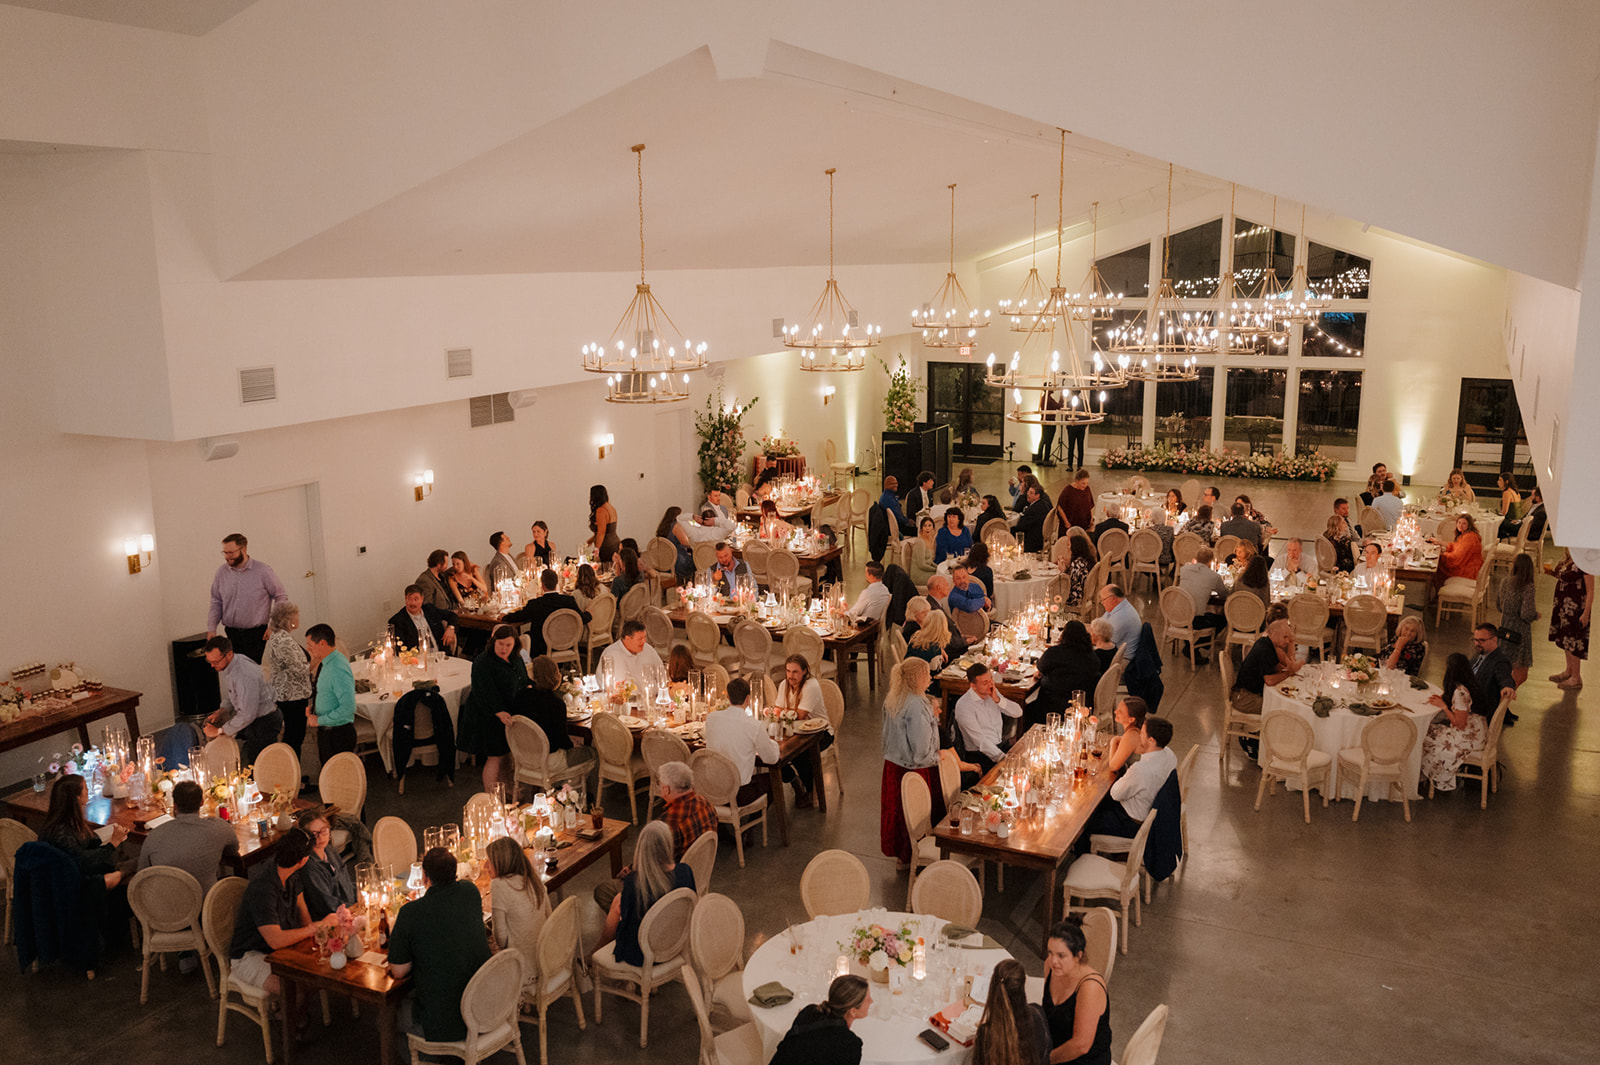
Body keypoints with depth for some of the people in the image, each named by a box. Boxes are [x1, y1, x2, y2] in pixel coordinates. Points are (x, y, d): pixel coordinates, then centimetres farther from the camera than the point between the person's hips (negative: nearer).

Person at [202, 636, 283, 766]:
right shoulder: (228, 664, -1)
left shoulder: (244, 675, -31)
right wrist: (220, 713, 2)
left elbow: (247, 715, -28)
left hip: (265, 723, -9)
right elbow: (230, 697, 18)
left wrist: (219, 731, -19)